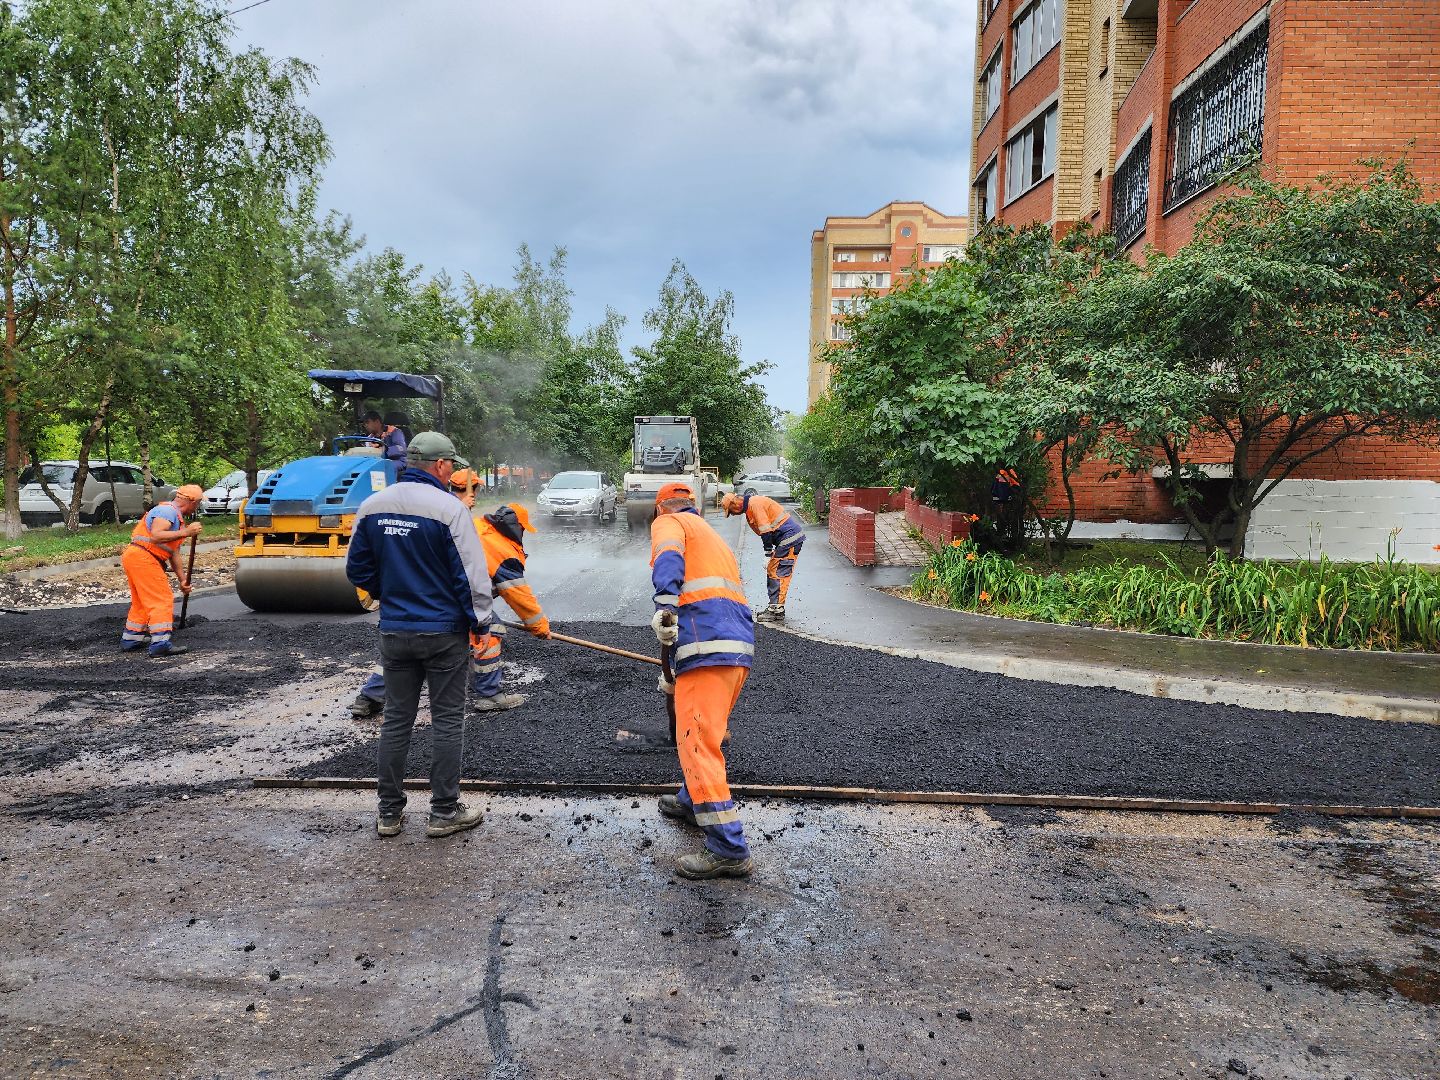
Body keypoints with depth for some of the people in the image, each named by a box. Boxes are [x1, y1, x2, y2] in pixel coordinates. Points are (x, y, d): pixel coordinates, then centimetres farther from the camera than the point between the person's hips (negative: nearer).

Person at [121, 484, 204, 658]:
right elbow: (156, 536, -27)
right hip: (143, 558, -11)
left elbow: (174, 552, 23)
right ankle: (160, 643, -13)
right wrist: (185, 533, -27)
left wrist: (182, 580, 23)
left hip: (134, 558, 11)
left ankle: (130, 640, 30)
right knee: (162, 600, -10)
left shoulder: (177, 517, 20)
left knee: (141, 602, 20)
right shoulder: (167, 510, -11)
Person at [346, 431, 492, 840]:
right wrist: (480, 623, -3)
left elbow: (356, 568, 10)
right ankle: (444, 812, 13)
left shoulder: (371, 506, 3)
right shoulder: (448, 507, -15)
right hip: (445, 633, -5)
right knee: (447, 721, 5)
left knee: (396, 719, 13)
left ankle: (389, 812, 21)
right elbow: (472, 574, -15)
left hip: (394, 632, 5)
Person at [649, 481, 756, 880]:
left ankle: (729, 851, -7)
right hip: (740, 643, 9)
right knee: (707, 734, 25)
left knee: (697, 744, -7)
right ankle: (693, 802, 42)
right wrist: (675, 675, 43)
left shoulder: (669, 522, 12)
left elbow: (669, 556, -14)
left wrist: (664, 604, -30)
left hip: (707, 647, -9)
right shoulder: (710, 534, 36)